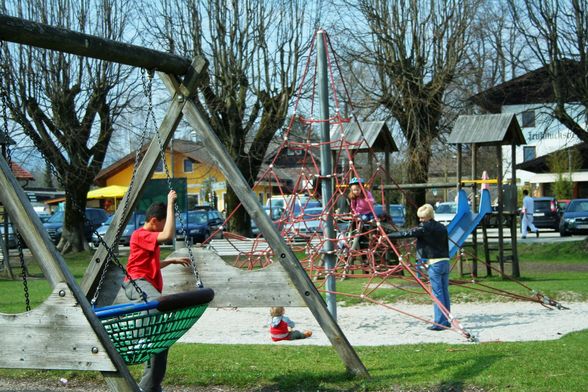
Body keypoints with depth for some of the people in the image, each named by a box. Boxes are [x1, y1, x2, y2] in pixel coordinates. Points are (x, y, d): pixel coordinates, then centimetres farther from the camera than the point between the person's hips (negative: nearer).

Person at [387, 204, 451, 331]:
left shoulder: (425, 228, -9)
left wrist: (388, 236, -6)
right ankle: (446, 320, 16)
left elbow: (407, 234, -11)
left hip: (434, 263, -7)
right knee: (445, 292, 11)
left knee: (437, 293, -5)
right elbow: (446, 243, 17)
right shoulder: (442, 227, 14)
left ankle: (439, 322, -5)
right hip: (445, 261, 7)